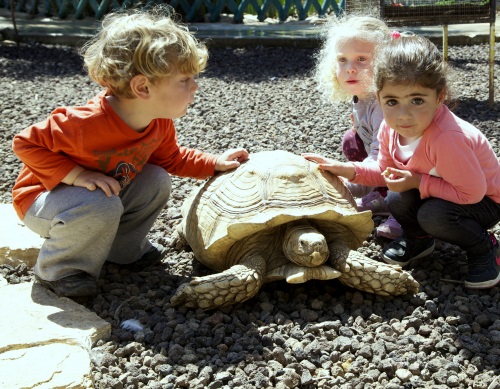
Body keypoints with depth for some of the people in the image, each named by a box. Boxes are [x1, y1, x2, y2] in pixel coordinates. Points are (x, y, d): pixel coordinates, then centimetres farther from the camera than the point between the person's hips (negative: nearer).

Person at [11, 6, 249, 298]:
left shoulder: (160, 122, -13)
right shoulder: (86, 124, -36)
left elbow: (170, 158, 7)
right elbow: (27, 143, -26)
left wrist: (215, 164, -4)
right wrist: (77, 175, -34)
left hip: (106, 193, 7)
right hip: (45, 195, -7)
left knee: (157, 180, -6)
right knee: (101, 207, -35)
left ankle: (124, 249, 10)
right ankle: (59, 270, -10)